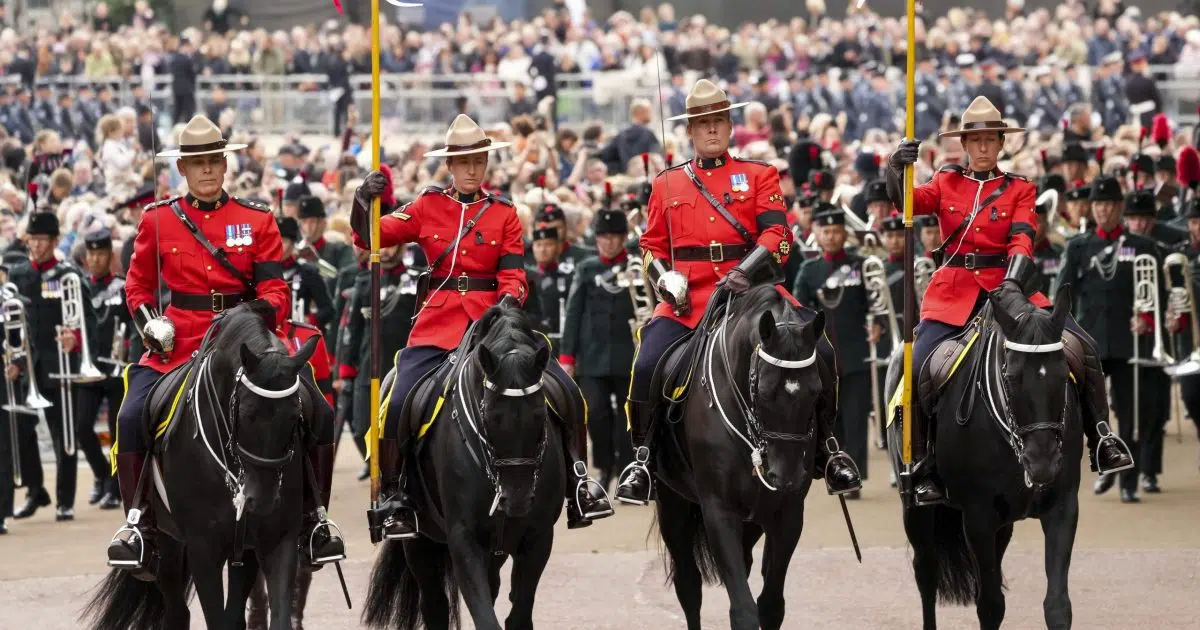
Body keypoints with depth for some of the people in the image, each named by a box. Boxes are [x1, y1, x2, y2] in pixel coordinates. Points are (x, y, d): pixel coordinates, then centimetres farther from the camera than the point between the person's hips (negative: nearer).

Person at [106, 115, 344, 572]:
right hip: (179, 343, 0)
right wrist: (150, 322, -6)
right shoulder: (158, 220, 5)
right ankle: (138, 522, -7)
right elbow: (138, 285, 13)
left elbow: (275, 292, 0)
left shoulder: (258, 220, 4)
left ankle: (312, 518, 2)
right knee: (132, 418, -22)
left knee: (314, 414, -14)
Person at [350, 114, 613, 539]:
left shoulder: (504, 214, 7)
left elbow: (514, 275, 1)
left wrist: (508, 303, -21)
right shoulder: (428, 207, 7)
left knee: (565, 392, -12)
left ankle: (577, 479, 1)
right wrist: (366, 201, -18)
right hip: (438, 324, -1)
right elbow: (371, 238, 1)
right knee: (399, 405, -17)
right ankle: (393, 496, 0)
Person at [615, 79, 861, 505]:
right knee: (647, 367, -21)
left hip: (750, 293, -1)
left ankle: (826, 450, 2)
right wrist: (665, 278, -6)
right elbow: (653, 246, 16)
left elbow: (777, 233, -4)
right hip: (687, 299, 1)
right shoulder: (667, 184, 15)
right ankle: (643, 458, -3)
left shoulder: (759, 176, 10)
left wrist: (747, 270, -22)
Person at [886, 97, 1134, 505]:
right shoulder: (947, 183, 8)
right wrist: (897, 169, -31)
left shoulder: (1020, 190, 6)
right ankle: (919, 467, -6)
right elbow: (907, 201, -9)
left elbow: (1022, 240, -7)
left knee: (1083, 348, -12)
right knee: (917, 369, -17)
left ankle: (1101, 441, -3)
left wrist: (1013, 281, -26)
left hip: (1005, 284, 0)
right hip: (954, 290, 0)